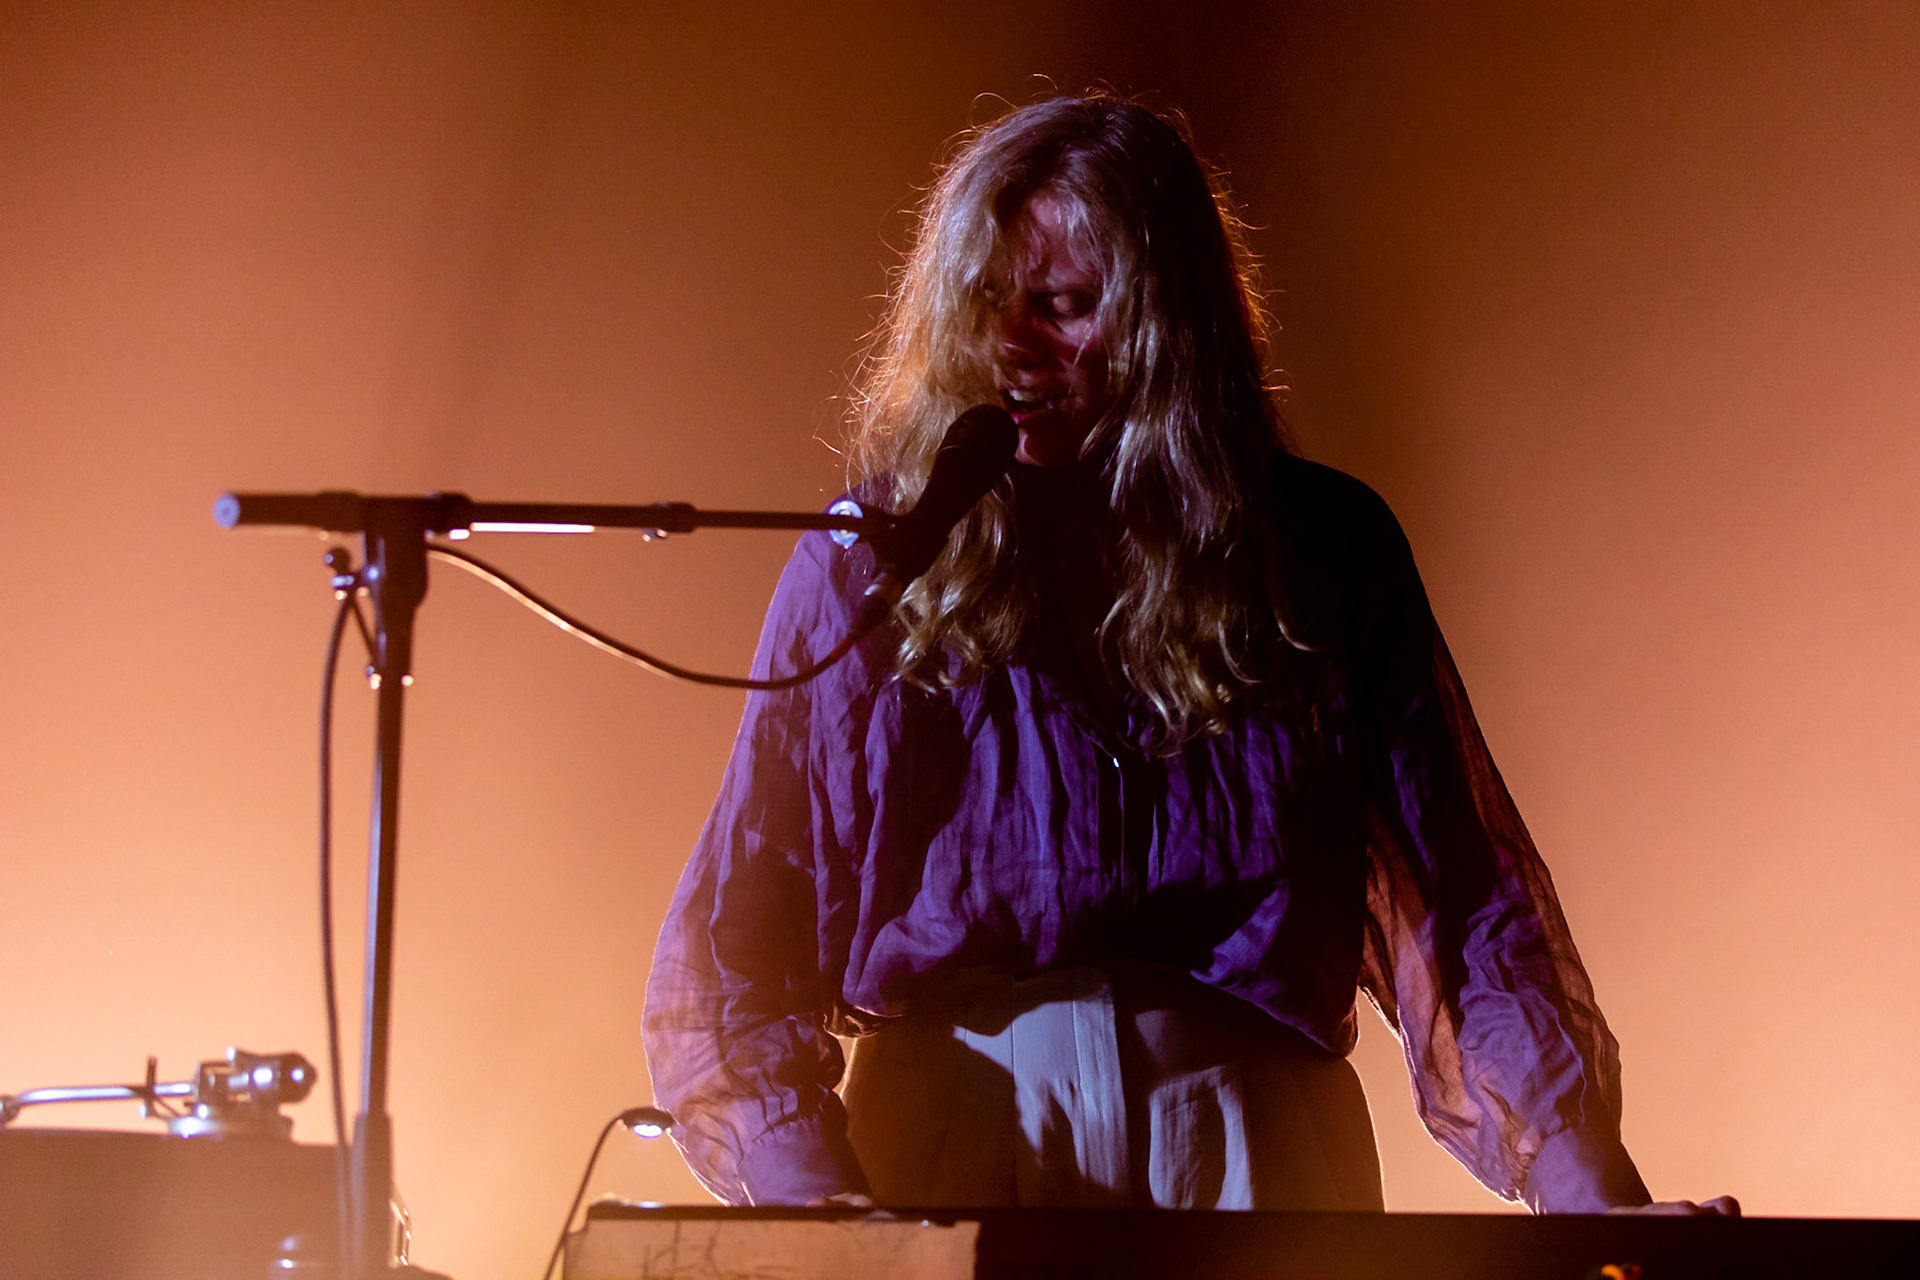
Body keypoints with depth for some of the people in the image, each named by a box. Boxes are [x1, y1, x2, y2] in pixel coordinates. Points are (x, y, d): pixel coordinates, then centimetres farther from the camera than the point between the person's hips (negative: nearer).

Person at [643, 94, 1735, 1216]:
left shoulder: (1322, 552, 7)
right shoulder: (873, 564, 4)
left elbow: (1467, 908, 2)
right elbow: (731, 954, 1)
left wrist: (1593, 1194, -11)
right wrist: (813, 1195, -16)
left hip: (1255, 1161, 1)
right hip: (954, 1140, 0)